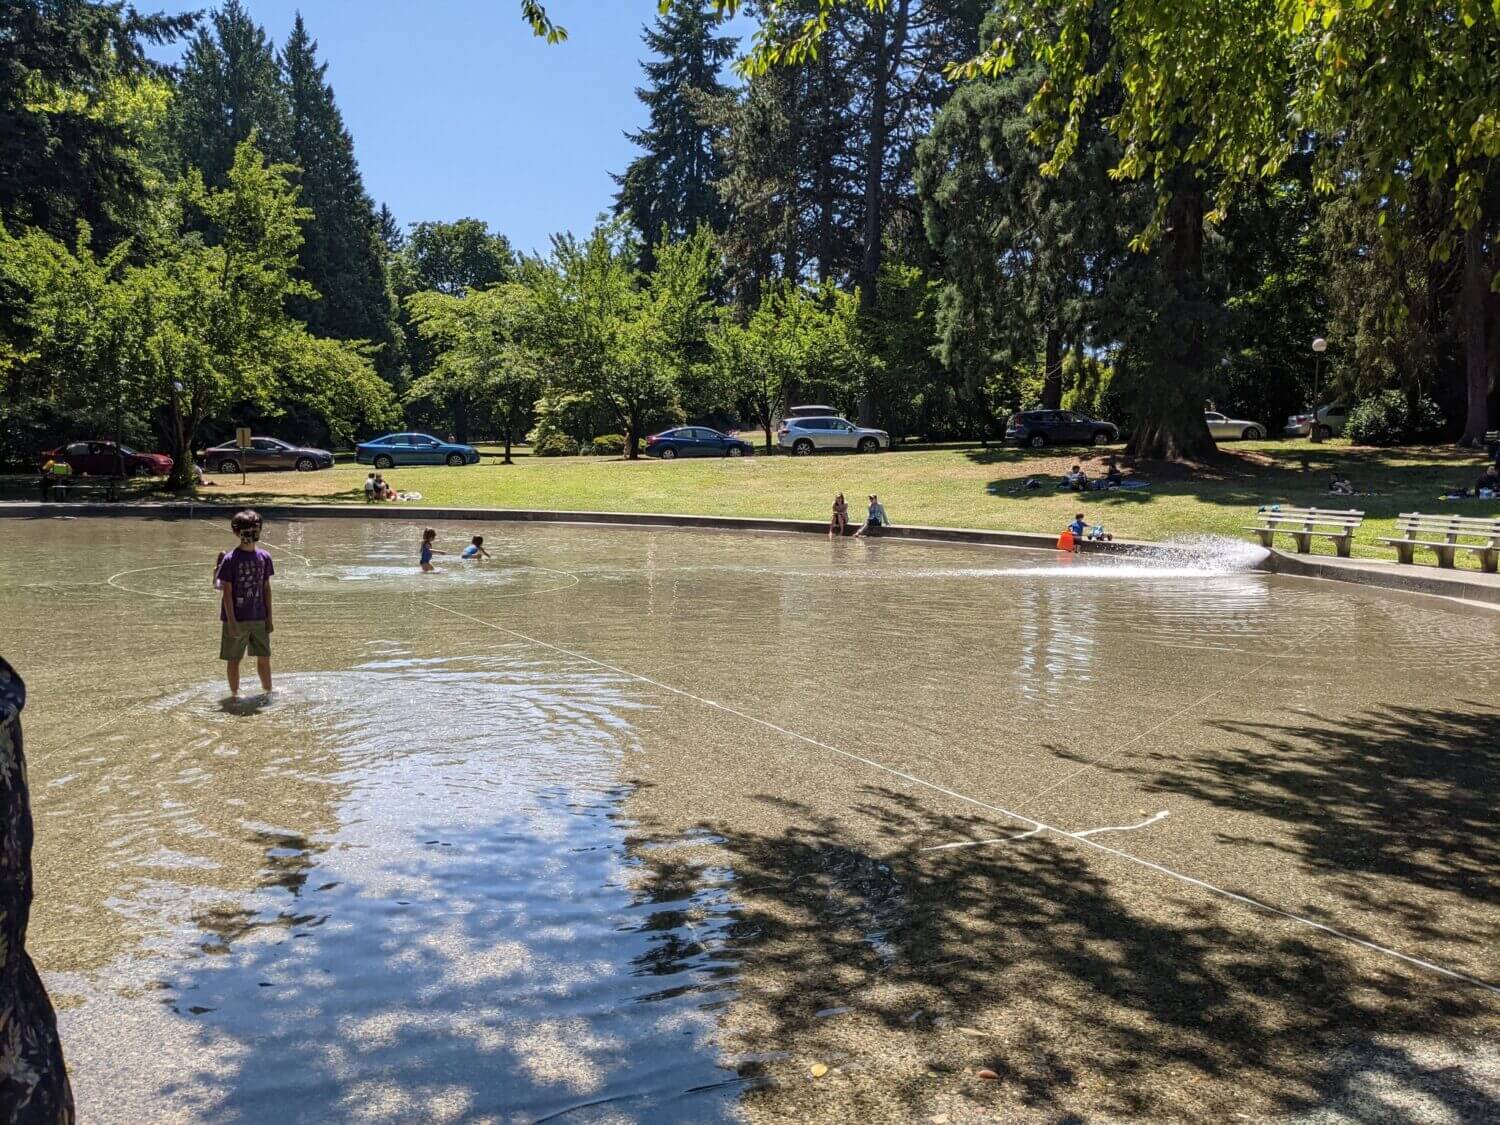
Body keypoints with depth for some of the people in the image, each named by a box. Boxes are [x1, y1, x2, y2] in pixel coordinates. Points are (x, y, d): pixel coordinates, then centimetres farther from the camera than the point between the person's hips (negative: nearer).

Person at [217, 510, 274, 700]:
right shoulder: (230, 559, -10)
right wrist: (231, 621, -14)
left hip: (259, 619, 4)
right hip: (236, 619, -4)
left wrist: (269, 618, 6)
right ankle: (234, 694, 19)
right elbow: (227, 592, -10)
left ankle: (268, 691, 24)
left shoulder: (264, 557, 3)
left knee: (264, 657, 10)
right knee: (234, 659, 7)